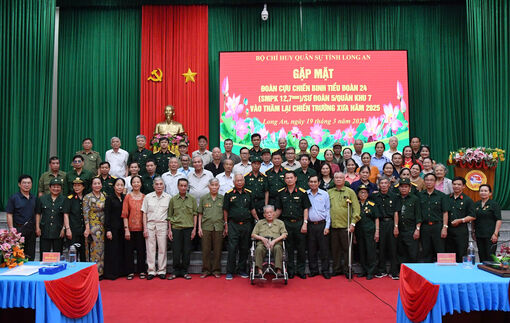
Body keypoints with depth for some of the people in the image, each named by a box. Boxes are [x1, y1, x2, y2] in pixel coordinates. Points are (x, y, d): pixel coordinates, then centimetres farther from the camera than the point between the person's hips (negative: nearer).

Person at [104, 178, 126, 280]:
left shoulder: (125, 198, 10)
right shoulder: (109, 198, -3)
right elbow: (107, 215, -7)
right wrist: (108, 230, -13)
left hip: (122, 228, 5)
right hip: (113, 228, -5)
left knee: (122, 250, 8)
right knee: (113, 251, -1)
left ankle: (121, 271, 18)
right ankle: (111, 273, 8)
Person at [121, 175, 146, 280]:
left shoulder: (144, 197, 6)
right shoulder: (128, 197, 2)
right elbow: (124, 214, -1)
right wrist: (126, 229, -8)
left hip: (141, 228, 1)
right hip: (131, 228, -1)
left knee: (141, 250, 6)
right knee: (129, 250, 4)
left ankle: (141, 271, 17)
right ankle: (130, 272, 15)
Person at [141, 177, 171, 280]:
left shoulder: (168, 197, 2)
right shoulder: (148, 197, 4)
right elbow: (144, 213, 5)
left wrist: (169, 228, -1)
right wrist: (145, 228, -1)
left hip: (162, 225, 0)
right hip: (150, 225, 1)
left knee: (162, 249, 2)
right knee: (150, 249, 3)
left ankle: (162, 271, 12)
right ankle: (151, 271, 11)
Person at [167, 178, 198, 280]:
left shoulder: (192, 199, 6)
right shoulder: (173, 200, 7)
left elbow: (195, 214, 5)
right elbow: (170, 216, 9)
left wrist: (194, 228, -1)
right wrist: (169, 230, 4)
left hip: (188, 228, 0)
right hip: (176, 228, 0)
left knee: (187, 251, 4)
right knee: (176, 251, 2)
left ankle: (184, 271, 14)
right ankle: (176, 271, 14)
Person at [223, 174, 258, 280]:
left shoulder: (248, 193, 11)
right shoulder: (229, 194, 2)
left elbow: (252, 209, 17)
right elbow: (225, 210, 3)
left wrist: (258, 220, 10)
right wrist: (226, 225, 0)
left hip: (246, 224, 3)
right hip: (233, 224, -3)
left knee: (244, 249, 8)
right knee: (232, 248, -5)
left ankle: (242, 270, 20)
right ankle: (230, 272, 4)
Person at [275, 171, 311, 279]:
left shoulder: (302, 192, 0)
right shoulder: (281, 193, 7)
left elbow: (306, 209, 0)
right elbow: (279, 209, 12)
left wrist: (305, 223, -7)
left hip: (299, 223, -1)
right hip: (286, 223, 2)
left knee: (301, 248, 3)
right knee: (288, 248, 7)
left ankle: (300, 270, 17)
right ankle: (290, 270, 18)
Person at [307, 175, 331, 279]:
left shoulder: (324, 194, 3)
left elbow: (328, 210, 2)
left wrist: (327, 226, -4)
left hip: (322, 224, -1)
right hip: (310, 225, 1)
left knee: (324, 249, 0)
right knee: (311, 249, 6)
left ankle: (325, 270, 10)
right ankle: (313, 270, 17)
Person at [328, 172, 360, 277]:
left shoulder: (350, 192, 3)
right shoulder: (329, 192, 10)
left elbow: (356, 208, -2)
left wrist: (353, 223, -9)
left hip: (345, 226, -3)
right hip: (333, 226, 3)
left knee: (347, 249, 3)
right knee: (335, 249, 10)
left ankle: (347, 270, 14)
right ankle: (337, 269, 21)